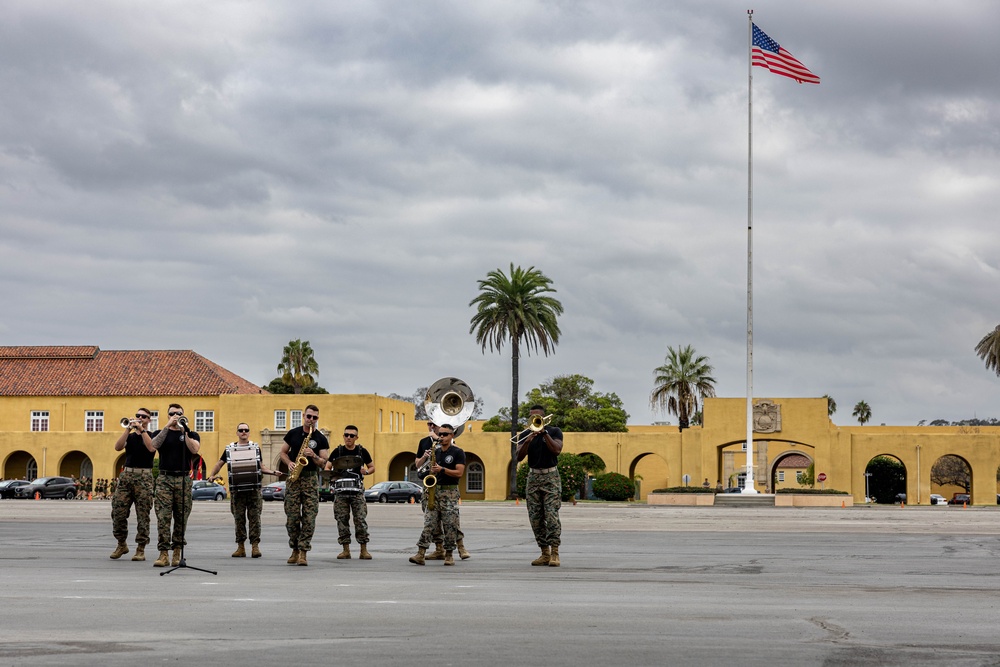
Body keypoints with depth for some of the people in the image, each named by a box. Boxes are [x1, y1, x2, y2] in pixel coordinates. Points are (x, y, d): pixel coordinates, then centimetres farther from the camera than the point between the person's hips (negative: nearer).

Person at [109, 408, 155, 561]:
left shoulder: (151, 435, 8)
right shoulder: (130, 436, 17)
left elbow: (151, 447, -14)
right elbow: (118, 447, -2)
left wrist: (141, 429, -15)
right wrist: (128, 428, -8)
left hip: (144, 477, -3)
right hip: (126, 475, 3)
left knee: (143, 515, -5)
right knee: (118, 512, -2)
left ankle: (141, 549, -1)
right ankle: (122, 544, 14)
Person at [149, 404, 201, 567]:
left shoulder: (191, 434, 13)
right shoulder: (160, 433, 14)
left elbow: (194, 449, -8)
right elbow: (154, 445, -9)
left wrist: (184, 431, -13)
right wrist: (168, 426, -12)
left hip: (183, 479, 1)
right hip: (165, 479, -1)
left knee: (181, 518, 2)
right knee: (163, 517, -10)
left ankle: (177, 553, 9)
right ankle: (163, 554, -12)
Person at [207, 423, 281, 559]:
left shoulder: (256, 448, 13)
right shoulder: (229, 449, 13)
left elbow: (262, 467, 15)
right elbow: (219, 463, 20)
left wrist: (273, 472, -2)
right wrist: (211, 475, 4)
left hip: (254, 488, -1)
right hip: (236, 490, 1)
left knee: (254, 517, -6)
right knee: (239, 518, 2)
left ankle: (255, 545, -4)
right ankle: (240, 547, 6)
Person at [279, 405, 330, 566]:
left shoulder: (321, 439, 5)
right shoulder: (293, 433, 8)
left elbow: (323, 462, 2)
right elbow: (283, 452, 14)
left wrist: (314, 456, -17)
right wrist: (289, 463, -5)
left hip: (311, 479, -1)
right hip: (293, 478, 1)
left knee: (309, 518, -9)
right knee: (292, 517, -1)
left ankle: (303, 552, -8)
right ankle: (295, 549, 15)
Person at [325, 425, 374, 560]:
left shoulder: (362, 451, 6)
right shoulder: (337, 451, 7)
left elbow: (372, 467, 15)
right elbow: (327, 468, 10)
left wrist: (366, 471, -7)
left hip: (357, 491, -1)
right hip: (341, 491, 1)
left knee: (361, 520, -8)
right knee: (342, 520, 1)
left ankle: (364, 550, -4)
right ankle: (346, 550, 8)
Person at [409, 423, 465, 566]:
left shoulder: (458, 453, -1)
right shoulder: (436, 452, 17)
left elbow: (459, 473, -11)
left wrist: (442, 469, -18)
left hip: (450, 492, -5)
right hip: (435, 491, 5)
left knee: (450, 525, -4)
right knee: (428, 523, -5)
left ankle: (449, 555, 6)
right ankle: (421, 554, -11)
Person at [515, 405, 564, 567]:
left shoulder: (554, 431, 3)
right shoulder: (526, 435, 10)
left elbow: (556, 450, -14)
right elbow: (519, 457, -2)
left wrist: (544, 432, -15)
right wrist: (528, 441, -17)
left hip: (550, 477, -4)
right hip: (533, 478, 4)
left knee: (551, 516, -14)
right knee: (535, 518, 1)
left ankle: (555, 554, -15)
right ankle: (545, 554, 8)